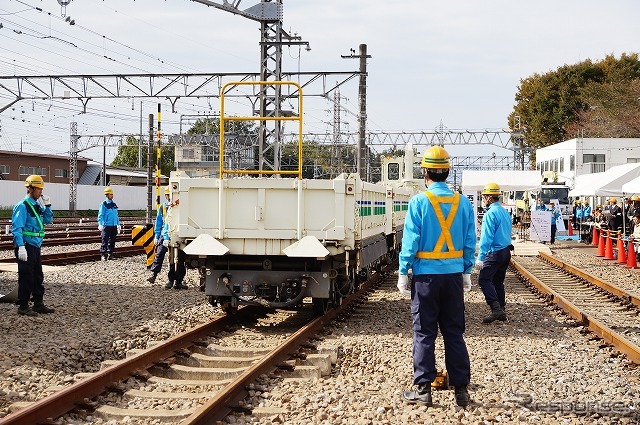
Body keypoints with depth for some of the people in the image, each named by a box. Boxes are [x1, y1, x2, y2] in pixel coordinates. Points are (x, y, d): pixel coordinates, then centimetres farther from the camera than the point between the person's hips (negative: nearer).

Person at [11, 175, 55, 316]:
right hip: (26, 245, -9)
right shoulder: (23, 206, -13)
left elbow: (48, 221, 20)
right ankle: (23, 307, 3)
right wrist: (21, 247, -24)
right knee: (26, 277, -4)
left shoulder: (37, 205, 13)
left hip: (36, 246, 9)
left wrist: (47, 206, 6)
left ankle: (39, 304, 22)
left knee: (38, 276, 13)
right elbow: (17, 228, -17)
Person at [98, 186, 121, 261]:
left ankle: (110, 253, 15)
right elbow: (100, 215, -7)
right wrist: (100, 224, -15)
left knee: (112, 240, 8)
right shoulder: (104, 204, -4)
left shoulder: (114, 204, 14)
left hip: (114, 226, 6)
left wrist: (118, 224, 19)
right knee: (105, 240, -5)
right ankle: (103, 254, -1)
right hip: (107, 225, -6)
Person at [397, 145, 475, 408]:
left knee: (424, 334, 4)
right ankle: (461, 389, 12)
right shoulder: (462, 203, 2)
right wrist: (467, 272, 15)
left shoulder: (419, 202, -10)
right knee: (455, 333, 11)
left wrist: (403, 272, -2)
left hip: (426, 276, -3)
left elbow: (410, 241, -9)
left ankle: (423, 389, 7)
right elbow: (470, 242, 6)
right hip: (454, 275, 3)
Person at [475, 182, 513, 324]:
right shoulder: (505, 212, 14)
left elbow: (486, 238, -19)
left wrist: (480, 258, -18)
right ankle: (501, 312, 15)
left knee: (484, 279, -9)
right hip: (506, 252, 9)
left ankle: (496, 309, -18)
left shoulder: (491, 214, -14)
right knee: (498, 282, 14)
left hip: (495, 253, -9)